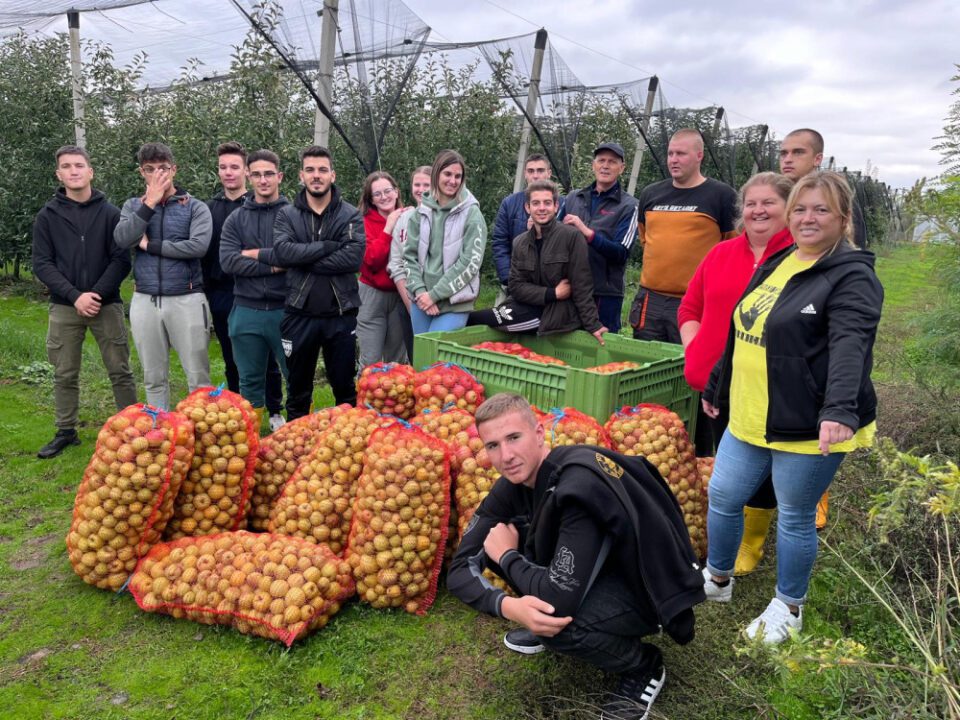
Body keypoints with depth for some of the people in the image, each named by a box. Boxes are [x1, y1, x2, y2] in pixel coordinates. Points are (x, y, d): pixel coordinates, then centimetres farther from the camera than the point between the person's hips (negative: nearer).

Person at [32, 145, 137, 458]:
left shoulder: (110, 213, 1)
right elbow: (42, 264, 0)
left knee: (120, 371, 3)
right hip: (64, 307, 2)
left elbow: (121, 260, -3)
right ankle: (66, 432, 20)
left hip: (106, 305, -1)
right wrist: (75, 296, -13)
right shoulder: (47, 216, 4)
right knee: (65, 375, 8)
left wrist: (97, 293, -14)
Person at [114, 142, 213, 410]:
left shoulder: (195, 207, 1)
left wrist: (149, 245, -8)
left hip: (186, 299, -3)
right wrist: (149, 203, -11)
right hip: (145, 301, 3)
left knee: (198, 376, 0)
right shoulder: (133, 206, 11)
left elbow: (198, 246, -15)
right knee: (154, 378, 11)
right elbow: (122, 239, -7)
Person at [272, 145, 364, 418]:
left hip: (340, 315, -1)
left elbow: (354, 258, -15)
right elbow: (282, 252, -14)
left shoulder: (350, 215, 1)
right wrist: (329, 245, -17)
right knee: (298, 391, 14)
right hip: (299, 315, 1)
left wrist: (303, 260, -14)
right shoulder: (287, 215, 5)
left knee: (346, 389, 11)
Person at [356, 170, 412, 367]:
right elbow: (371, 260, -16)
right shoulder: (365, 222, -6)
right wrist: (388, 229, -18)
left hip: (400, 295, 3)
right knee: (371, 362, -2)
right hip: (372, 295, -3)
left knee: (397, 361, 13)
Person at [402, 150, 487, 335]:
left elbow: (470, 262, -11)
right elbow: (410, 256, 7)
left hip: (455, 304, -4)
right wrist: (420, 290, -9)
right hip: (422, 300, 4)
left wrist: (435, 294, -13)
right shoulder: (422, 211, 7)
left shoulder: (471, 213, -5)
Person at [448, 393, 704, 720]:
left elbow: (559, 601, -36)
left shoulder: (579, 484, -34)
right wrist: (509, 605, -31)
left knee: (554, 616, -32)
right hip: (597, 570, 7)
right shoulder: (514, 484, -9)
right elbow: (461, 567, -11)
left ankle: (644, 667, -3)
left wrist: (506, 555, -18)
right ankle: (544, 625, 15)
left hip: (647, 587, -7)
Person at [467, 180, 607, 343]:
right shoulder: (520, 242, 4)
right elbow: (516, 286, 0)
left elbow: (581, 285, -12)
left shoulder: (571, 236, -12)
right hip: (533, 306, 5)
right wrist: (552, 293, -14)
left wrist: (592, 325, -15)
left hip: (561, 312, -5)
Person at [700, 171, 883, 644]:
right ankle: (718, 579, 39)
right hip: (749, 419, 7)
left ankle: (789, 606, 33)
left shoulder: (852, 276, -13)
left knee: (795, 517, 10)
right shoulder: (775, 264, 11)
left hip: (807, 427, -7)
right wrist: (717, 388, 25)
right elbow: (740, 334, 19)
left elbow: (850, 348, -29)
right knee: (722, 497, 15)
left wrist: (840, 410, -43)